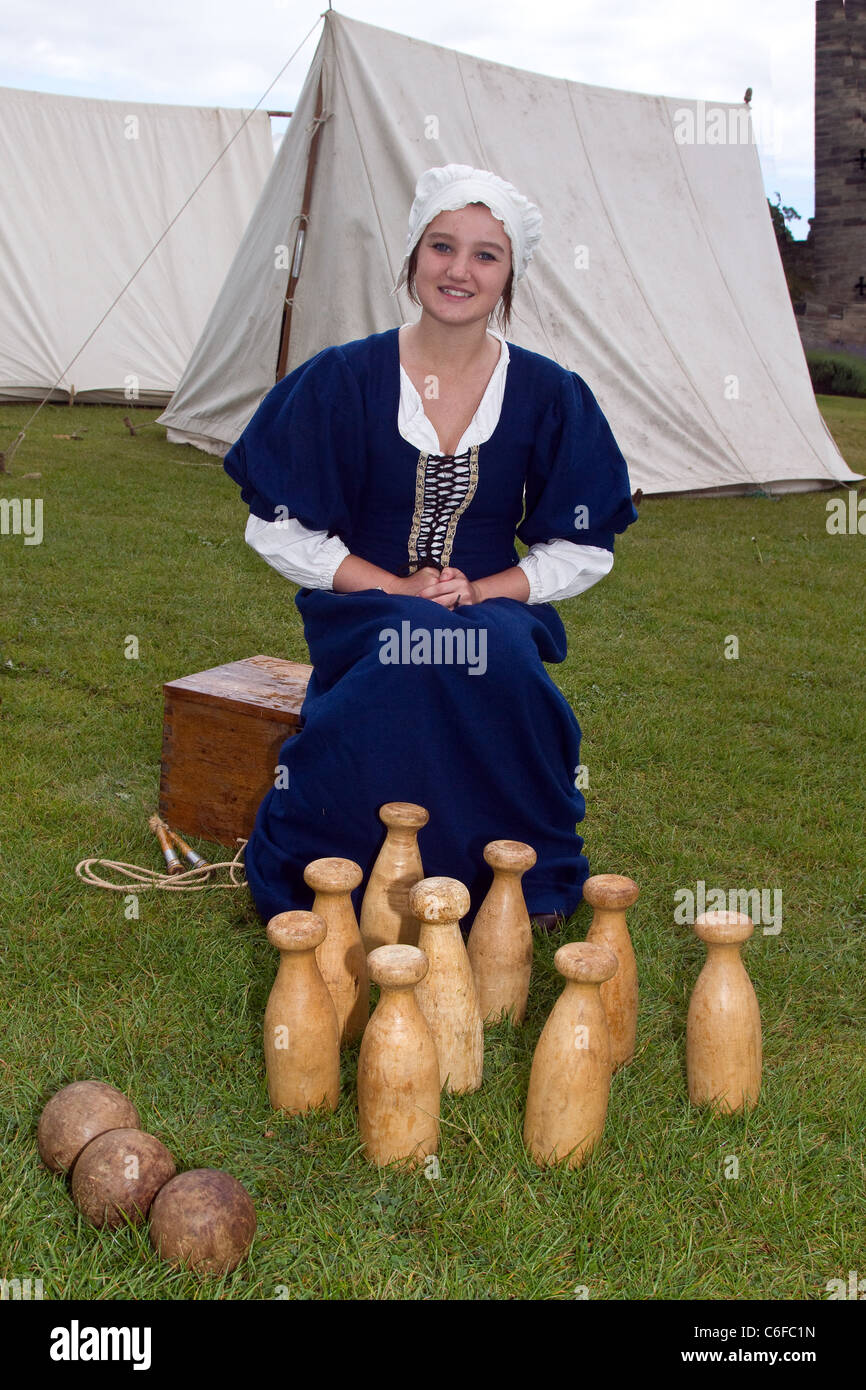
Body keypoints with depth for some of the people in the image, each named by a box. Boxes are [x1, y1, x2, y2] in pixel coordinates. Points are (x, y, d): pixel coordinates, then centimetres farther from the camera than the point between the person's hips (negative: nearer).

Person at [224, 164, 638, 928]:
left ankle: (527, 884, -10)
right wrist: (398, 588, -10)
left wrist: (484, 592, -10)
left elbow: (585, 548, 7)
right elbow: (278, 529, 0)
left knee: (499, 661, -33)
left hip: (496, 612, 1)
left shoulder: (549, 396, 2)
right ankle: (319, 886, -15)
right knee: (397, 666, -34)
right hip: (366, 611, -1)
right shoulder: (342, 380, -2)